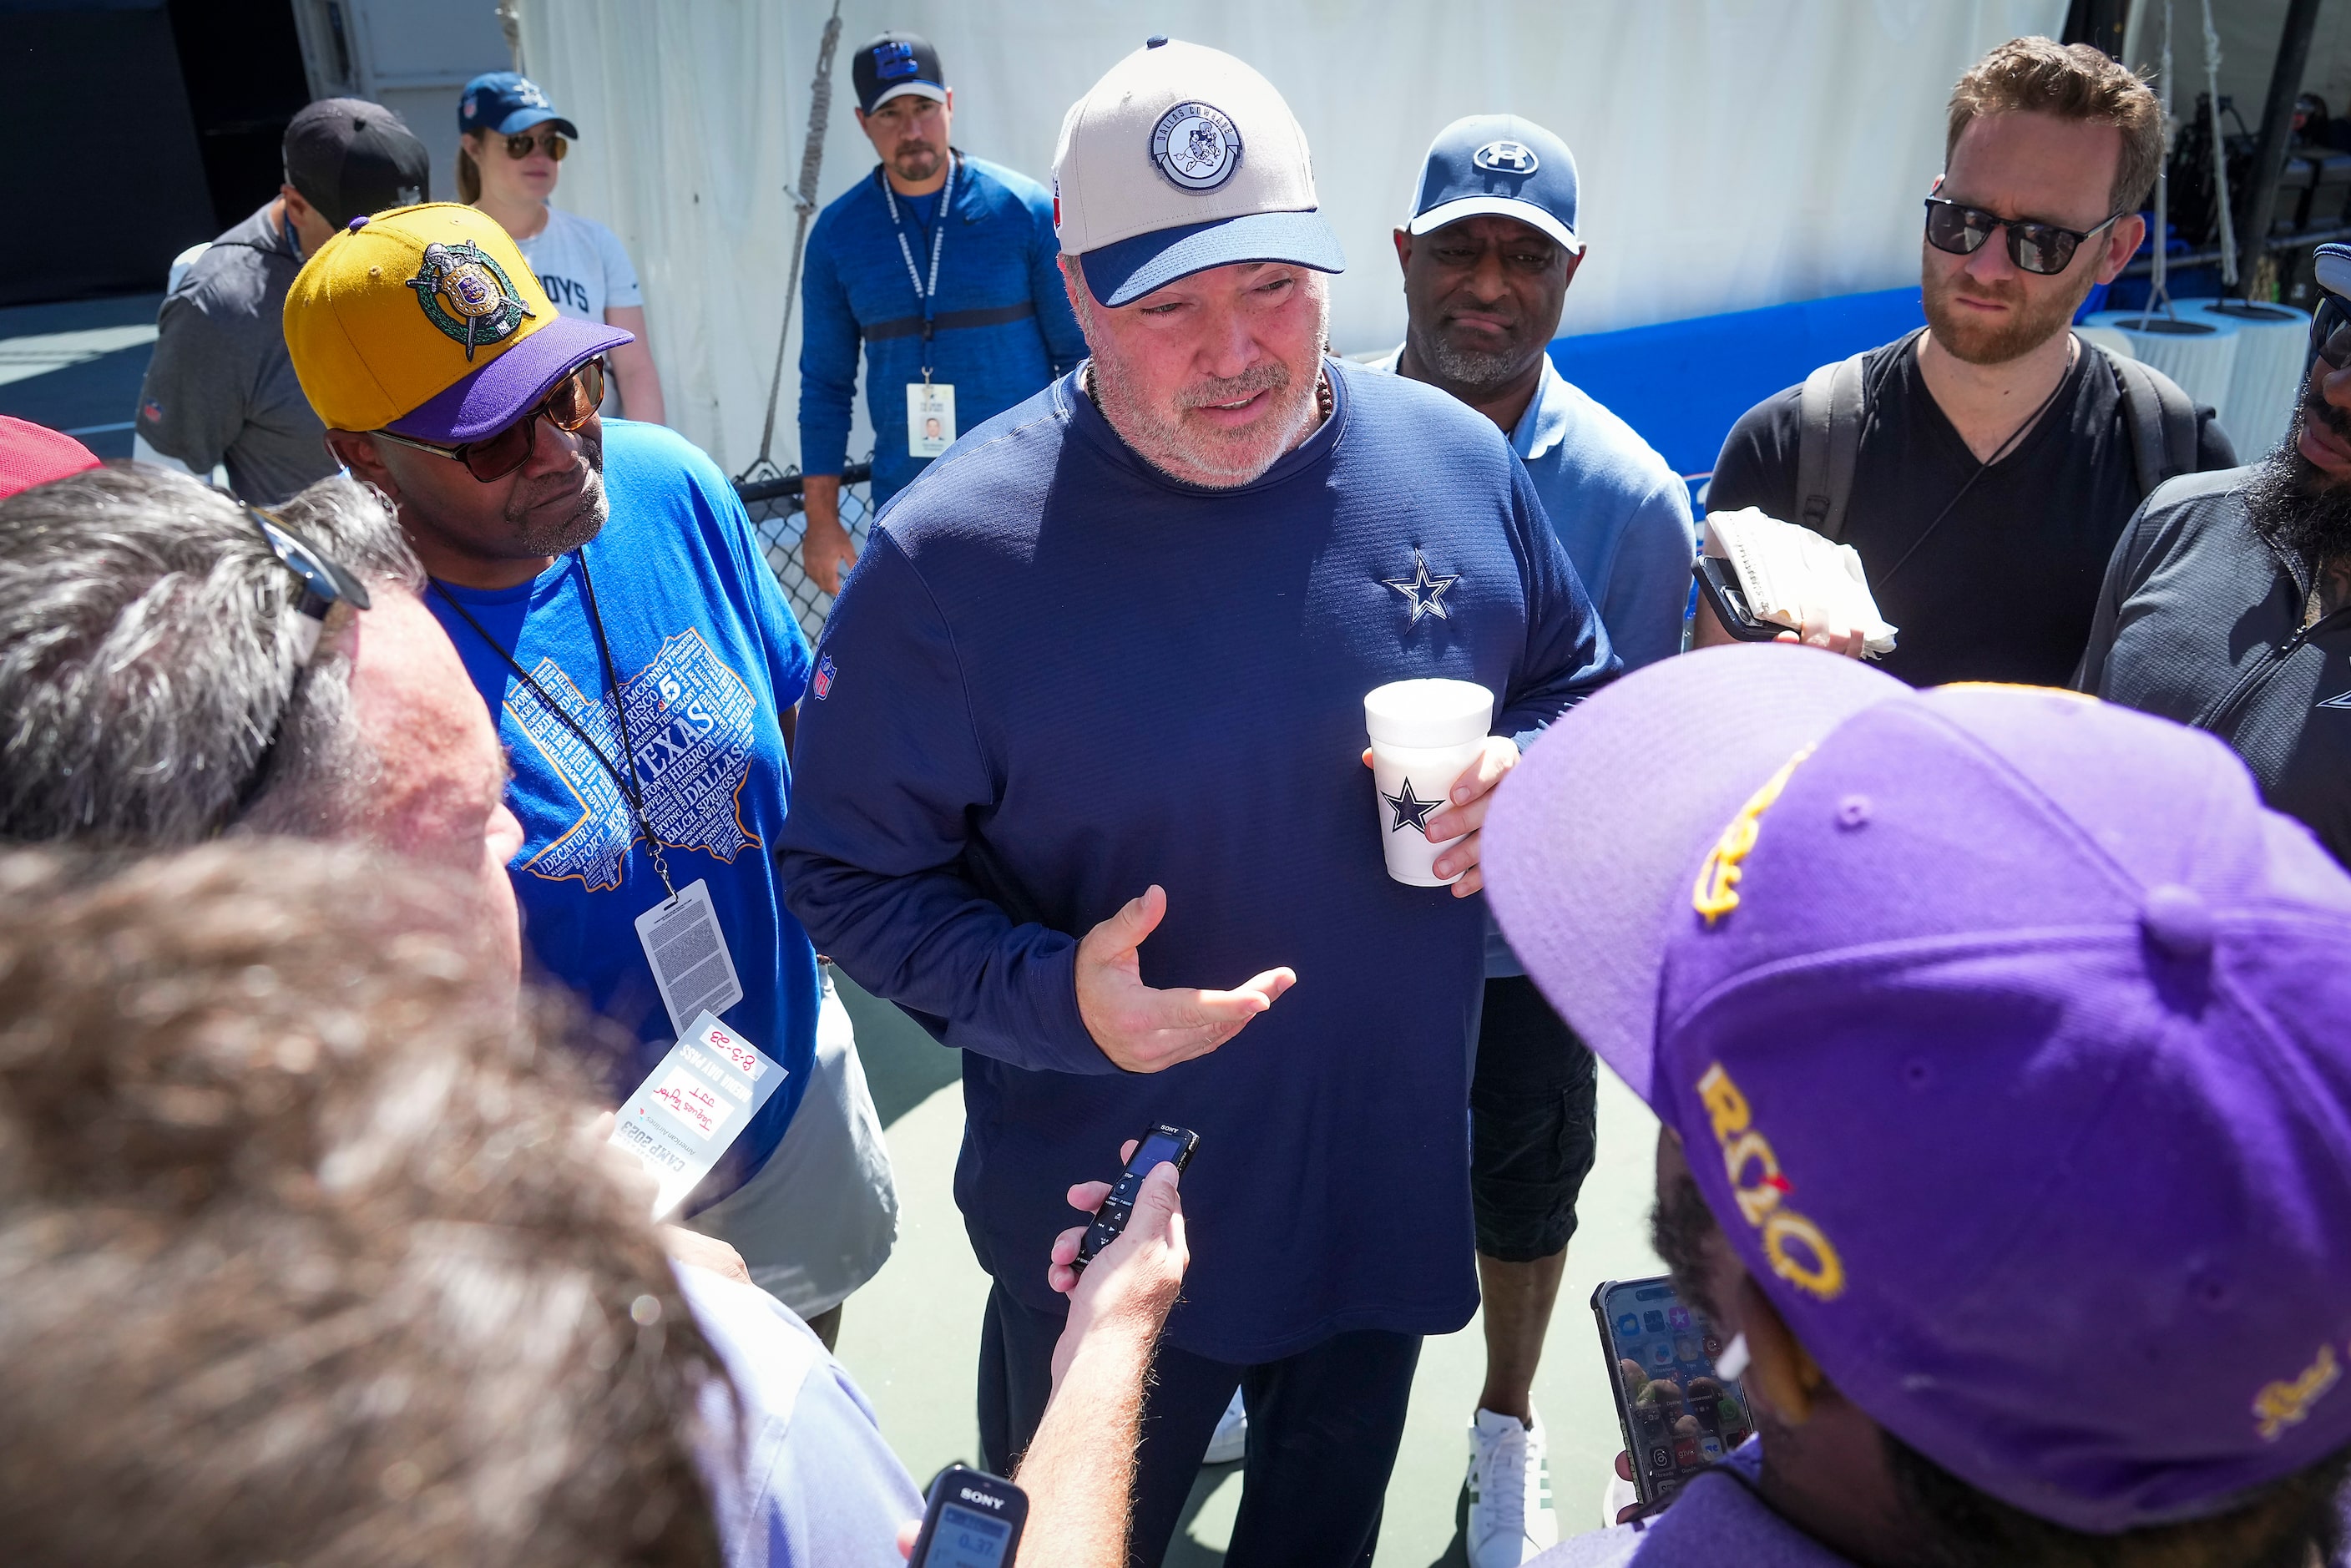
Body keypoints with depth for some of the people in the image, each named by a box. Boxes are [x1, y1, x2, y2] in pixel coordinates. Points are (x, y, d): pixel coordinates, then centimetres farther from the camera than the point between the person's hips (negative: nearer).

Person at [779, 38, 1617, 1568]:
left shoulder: (1458, 461, -10)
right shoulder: (955, 553, -21)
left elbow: (1581, 687, 7)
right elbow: (850, 872, -13)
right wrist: (1052, 996, -29)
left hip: (1392, 1190, 4)